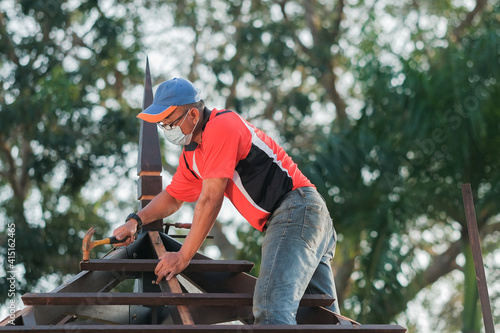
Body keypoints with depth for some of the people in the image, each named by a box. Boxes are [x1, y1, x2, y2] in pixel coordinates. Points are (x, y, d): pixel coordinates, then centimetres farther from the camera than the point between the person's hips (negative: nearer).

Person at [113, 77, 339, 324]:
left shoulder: (221, 126, -14)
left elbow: (210, 201, -16)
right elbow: (172, 198, 31)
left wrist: (183, 257, -12)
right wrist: (136, 221, 12)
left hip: (296, 209, -10)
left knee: (270, 308, -26)